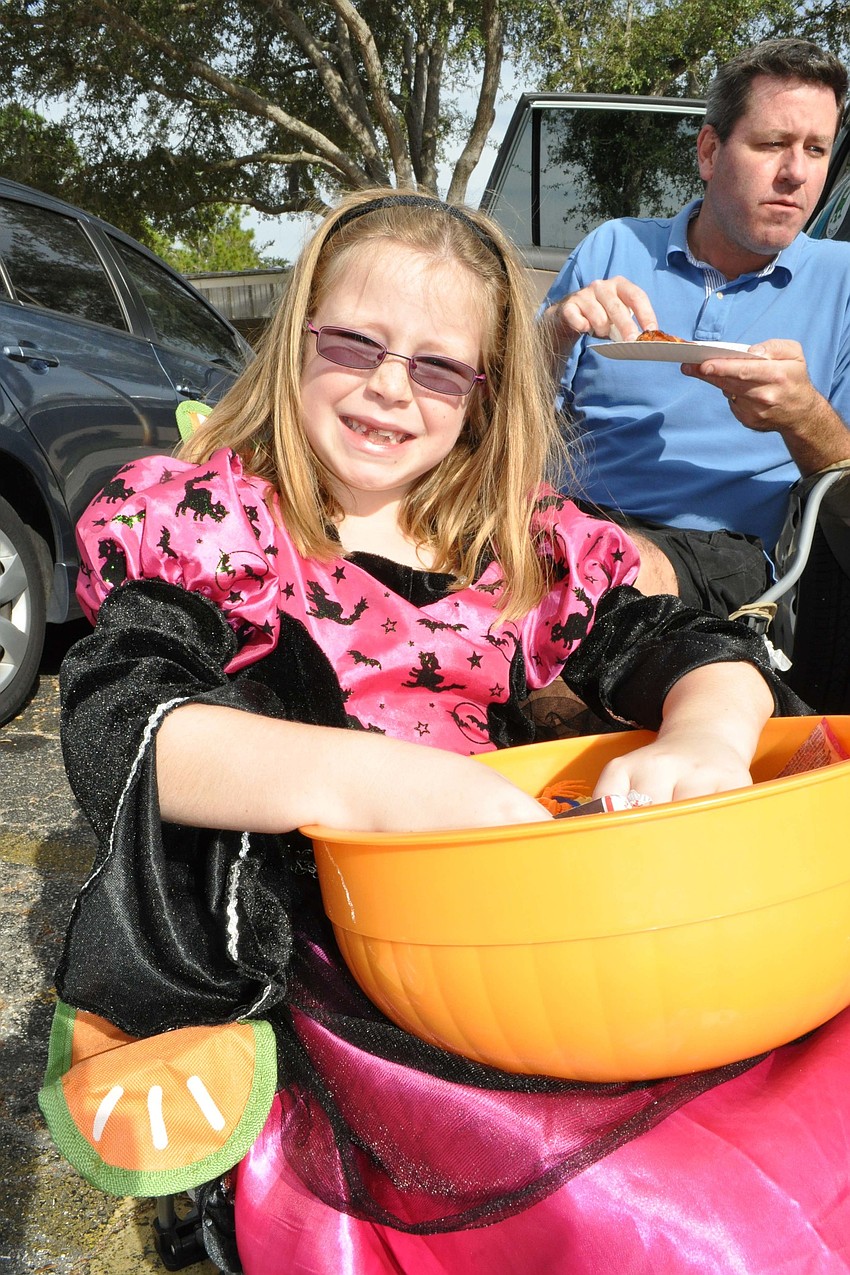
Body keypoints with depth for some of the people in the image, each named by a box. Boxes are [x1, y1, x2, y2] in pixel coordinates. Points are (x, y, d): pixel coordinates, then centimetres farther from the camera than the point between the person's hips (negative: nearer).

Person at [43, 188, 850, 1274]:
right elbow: (116, 726, -10)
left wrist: (705, 735, -16)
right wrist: (370, 783, -26)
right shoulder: (199, 519, 4)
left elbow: (682, 646, 10)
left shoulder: (520, 538, 15)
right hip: (307, 959, -4)